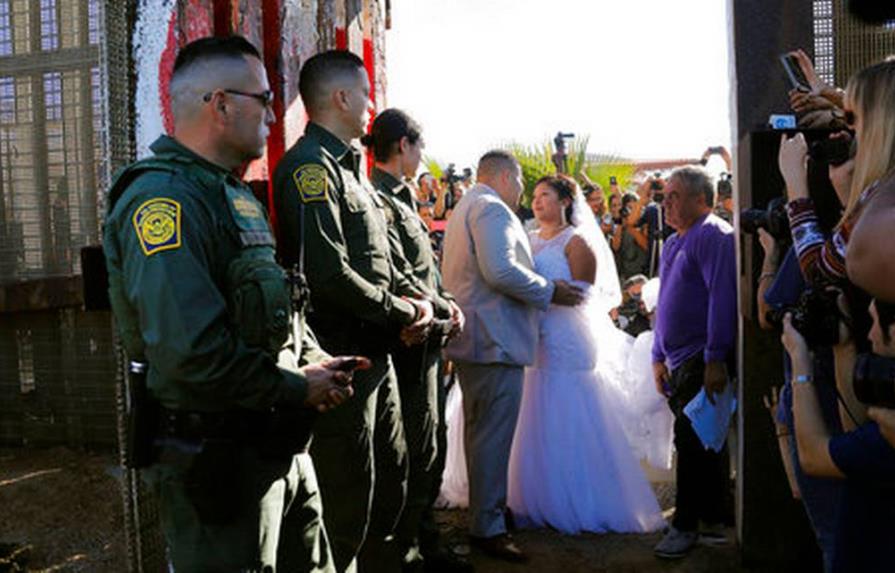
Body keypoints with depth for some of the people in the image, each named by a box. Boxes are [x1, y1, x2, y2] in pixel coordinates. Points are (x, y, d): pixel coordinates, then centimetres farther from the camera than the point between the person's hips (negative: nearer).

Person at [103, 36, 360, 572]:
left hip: (282, 448, 10)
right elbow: (190, 353, -29)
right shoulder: (164, 200, -19)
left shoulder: (238, 197, 14)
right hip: (218, 461, -9)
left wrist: (314, 362, 4)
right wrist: (299, 388, -17)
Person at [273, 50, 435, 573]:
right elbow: (329, 274, -26)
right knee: (347, 502, 1)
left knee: (391, 482, 21)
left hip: (377, 352, 10)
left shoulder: (350, 167, 16)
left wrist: (418, 299, 1)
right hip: (341, 356, -10)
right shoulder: (311, 167, -16)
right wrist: (401, 313, -13)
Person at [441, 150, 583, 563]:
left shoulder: (466, 207, 21)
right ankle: (487, 528, 2)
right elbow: (501, 271, -25)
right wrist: (549, 291, -14)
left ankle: (484, 509, 31)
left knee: (481, 432, 19)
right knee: (494, 435, -5)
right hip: (496, 341, -11)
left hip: (473, 339, 11)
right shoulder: (492, 209, -13)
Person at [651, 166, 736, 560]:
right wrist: (659, 357, 20)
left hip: (703, 360, -9)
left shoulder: (714, 236, -11)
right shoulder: (673, 243, 18)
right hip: (679, 360, 9)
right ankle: (713, 521, 25)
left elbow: (722, 298, -19)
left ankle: (686, 526, 5)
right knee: (702, 442, 15)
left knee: (691, 440, -6)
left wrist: (715, 360, -23)